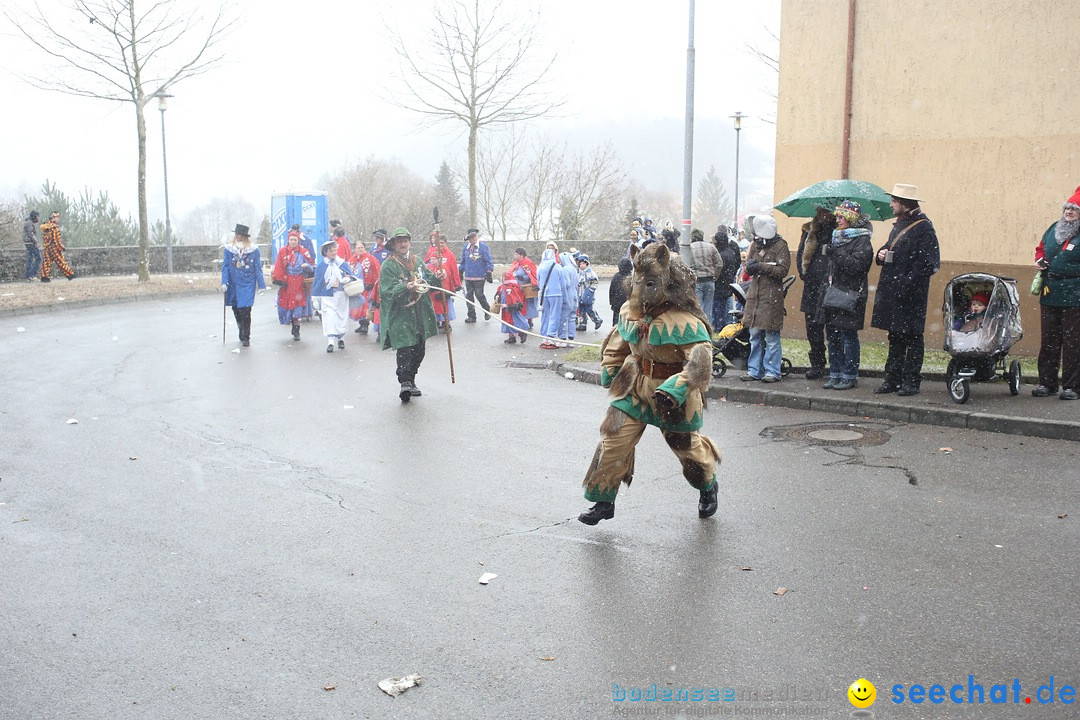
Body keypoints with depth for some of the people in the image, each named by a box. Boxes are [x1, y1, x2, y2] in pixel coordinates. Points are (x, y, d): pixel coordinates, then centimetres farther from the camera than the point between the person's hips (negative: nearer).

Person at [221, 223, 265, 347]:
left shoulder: (253, 250, -3)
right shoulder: (228, 249, 1)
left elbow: (258, 268, 1)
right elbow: (225, 266, 2)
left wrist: (261, 285, -1)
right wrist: (224, 282, -8)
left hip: (248, 284, -3)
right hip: (234, 284, 3)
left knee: (245, 311, -7)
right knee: (236, 309, 10)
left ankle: (245, 338, 3)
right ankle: (243, 334, 30)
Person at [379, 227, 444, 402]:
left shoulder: (417, 261, 14)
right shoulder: (388, 266, -7)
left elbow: (428, 280, 16)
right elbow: (389, 290, -18)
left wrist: (437, 278, -7)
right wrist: (407, 287, -36)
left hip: (420, 314, 7)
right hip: (400, 316, -6)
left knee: (419, 350, 12)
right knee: (405, 349, -17)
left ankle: (410, 381, 27)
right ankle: (405, 382, -13)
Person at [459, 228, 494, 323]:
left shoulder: (483, 246, -6)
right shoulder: (466, 247, 9)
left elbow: (488, 261, -5)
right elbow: (463, 261, 18)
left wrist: (489, 272, -9)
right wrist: (460, 272, 19)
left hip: (480, 277, -5)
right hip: (468, 277, 5)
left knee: (479, 295, -5)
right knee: (469, 296, 5)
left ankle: (487, 311, 20)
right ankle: (471, 316, 14)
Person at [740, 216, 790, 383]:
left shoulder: (780, 246, -4)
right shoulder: (755, 244, 16)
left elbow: (782, 270, -13)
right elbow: (748, 269, 17)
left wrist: (760, 266, -15)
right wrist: (750, 266, -6)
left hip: (772, 297, -6)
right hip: (755, 294, 6)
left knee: (772, 337, -3)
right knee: (755, 336, 9)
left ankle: (772, 372, 2)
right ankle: (754, 370, 14)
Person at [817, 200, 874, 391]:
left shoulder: (862, 242, -7)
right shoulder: (836, 237, 18)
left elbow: (856, 266, -21)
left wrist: (833, 253, -23)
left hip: (849, 296, -8)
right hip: (831, 295, 8)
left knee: (849, 336, -3)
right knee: (833, 336, 10)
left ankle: (850, 376, 3)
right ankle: (835, 374, 17)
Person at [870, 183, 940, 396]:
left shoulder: (923, 227, -11)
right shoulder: (899, 224, 15)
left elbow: (928, 263, -16)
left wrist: (907, 282, -21)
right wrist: (881, 255, 4)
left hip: (911, 294, -8)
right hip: (892, 291, 8)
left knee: (912, 337, 1)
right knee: (895, 337, 13)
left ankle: (911, 381, 8)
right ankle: (893, 379, 19)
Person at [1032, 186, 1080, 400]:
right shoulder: (1054, 229, 14)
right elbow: (1041, 248, 28)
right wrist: (1040, 261, 8)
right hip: (1049, 296, 6)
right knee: (1049, 340, 11)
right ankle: (1046, 382, 19)